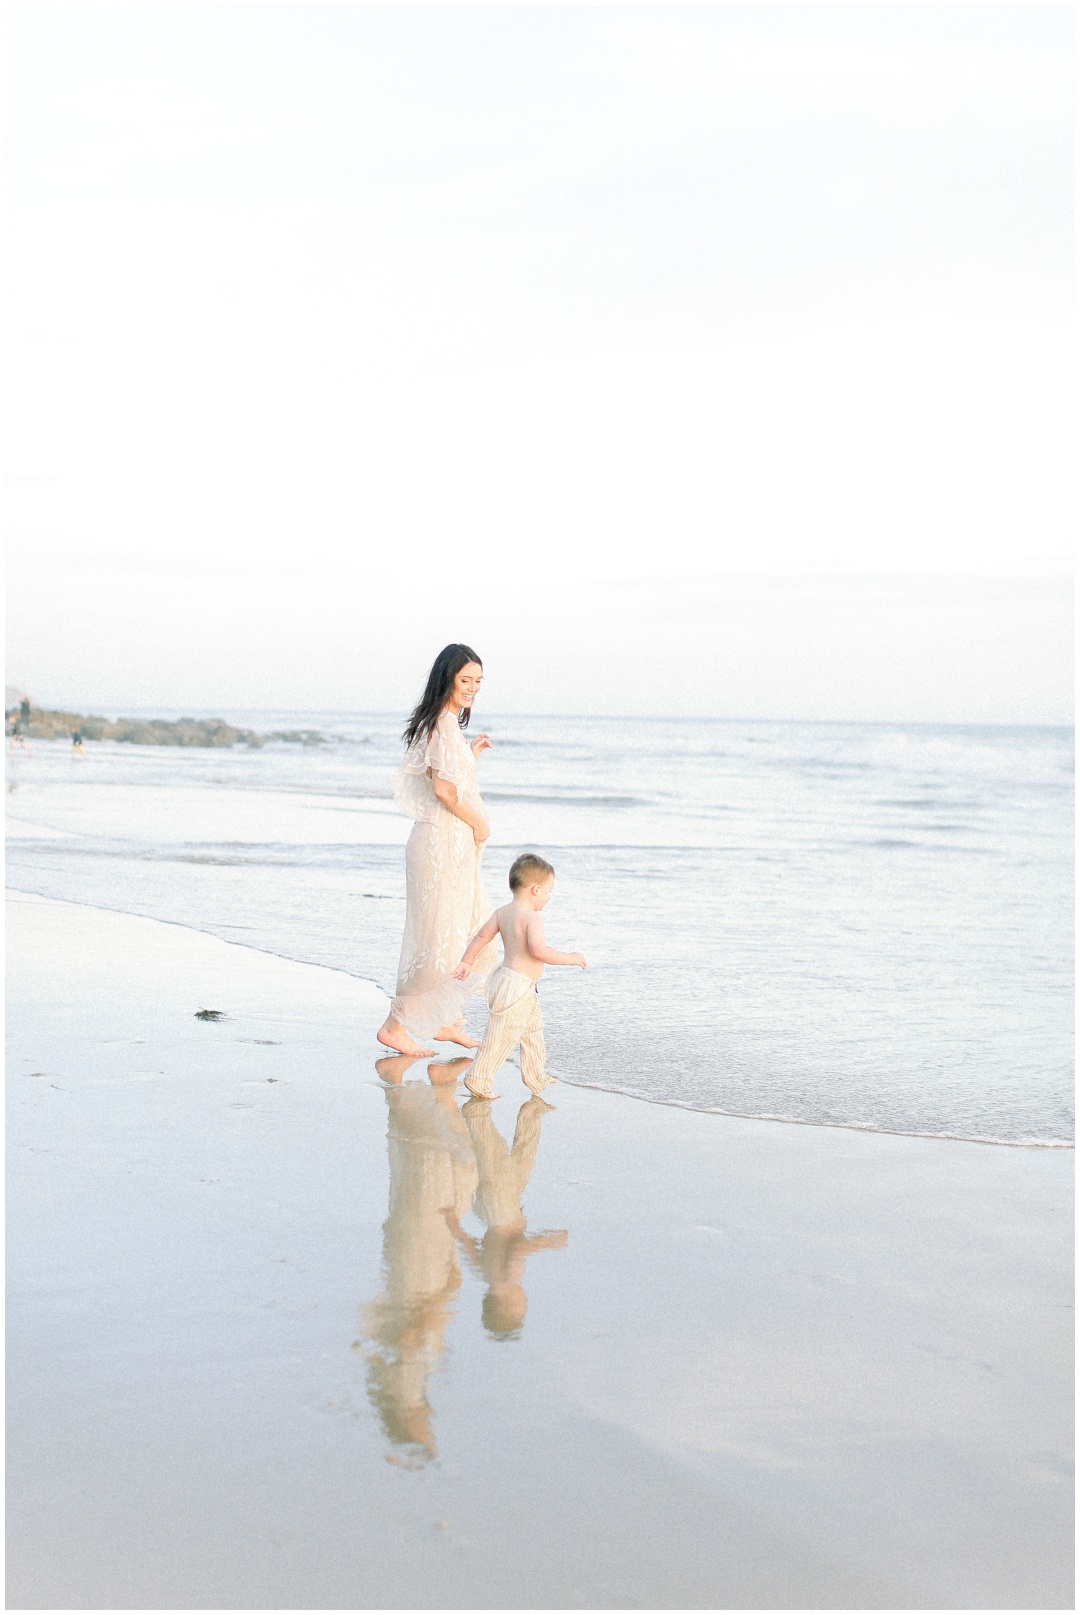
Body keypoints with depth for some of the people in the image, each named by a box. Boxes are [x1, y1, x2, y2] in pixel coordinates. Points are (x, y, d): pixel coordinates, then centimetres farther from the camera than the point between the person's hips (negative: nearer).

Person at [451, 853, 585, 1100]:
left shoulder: (502, 912, 6)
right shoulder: (532, 917, -20)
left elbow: (482, 936, 12)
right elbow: (538, 950, -32)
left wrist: (467, 963, 23)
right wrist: (569, 958, -23)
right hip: (516, 988, -10)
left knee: (534, 1030, 22)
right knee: (501, 1038, -2)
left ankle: (535, 1076, 32)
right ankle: (478, 1079, 5)